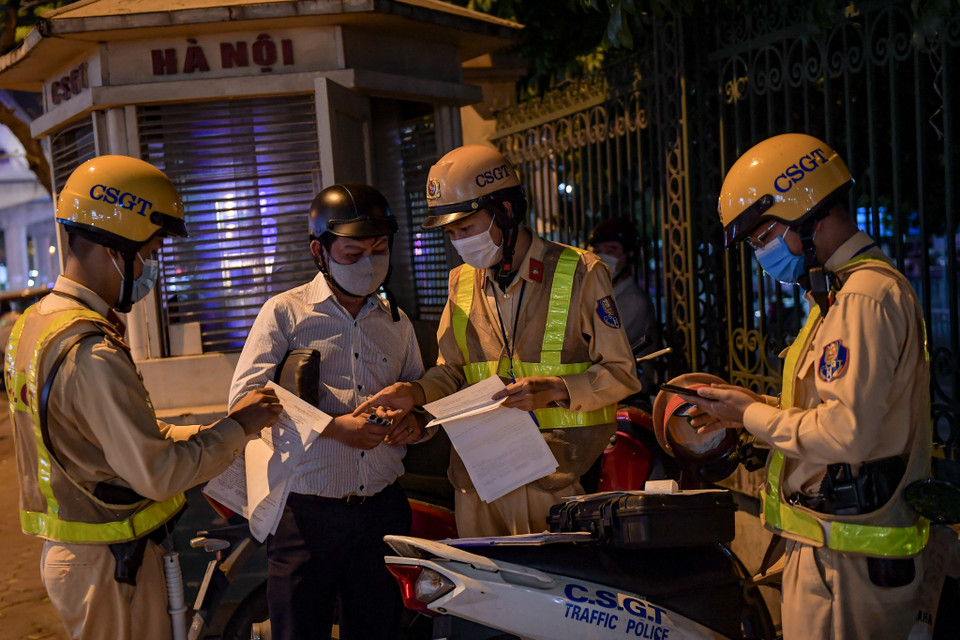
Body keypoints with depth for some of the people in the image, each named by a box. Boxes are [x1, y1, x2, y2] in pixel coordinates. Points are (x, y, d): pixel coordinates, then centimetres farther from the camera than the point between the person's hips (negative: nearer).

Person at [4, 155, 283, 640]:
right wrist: (237, 427, -14)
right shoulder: (91, 353, -27)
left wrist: (209, 431, 5)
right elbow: (158, 472, -26)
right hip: (110, 564, -9)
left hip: (63, 550, 9)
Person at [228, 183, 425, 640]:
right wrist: (333, 427, -20)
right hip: (307, 512, -4)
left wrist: (415, 424, -4)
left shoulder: (397, 323, 14)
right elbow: (244, 398, -10)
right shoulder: (285, 312, -1)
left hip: (382, 511, 4)